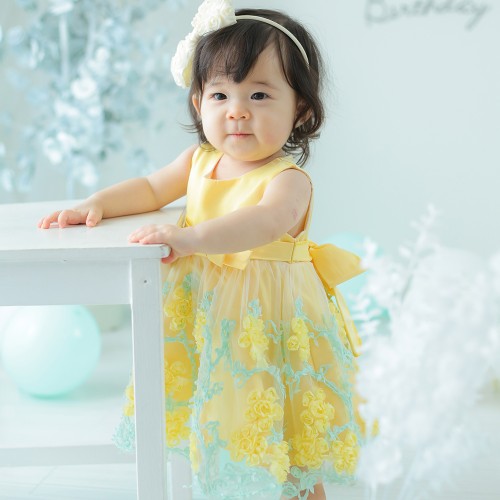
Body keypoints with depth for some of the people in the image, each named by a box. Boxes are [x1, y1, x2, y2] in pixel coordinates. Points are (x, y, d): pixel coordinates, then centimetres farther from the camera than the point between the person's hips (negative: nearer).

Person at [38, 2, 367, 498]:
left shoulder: (287, 179, -22)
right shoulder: (200, 160, 0)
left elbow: (269, 221, -43)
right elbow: (152, 188, 15)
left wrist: (192, 237, -56)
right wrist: (97, 204, -1)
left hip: (267, 321, -6)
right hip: (209, 319, 6)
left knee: (286, 452, 6)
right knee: (229, 434, 19)